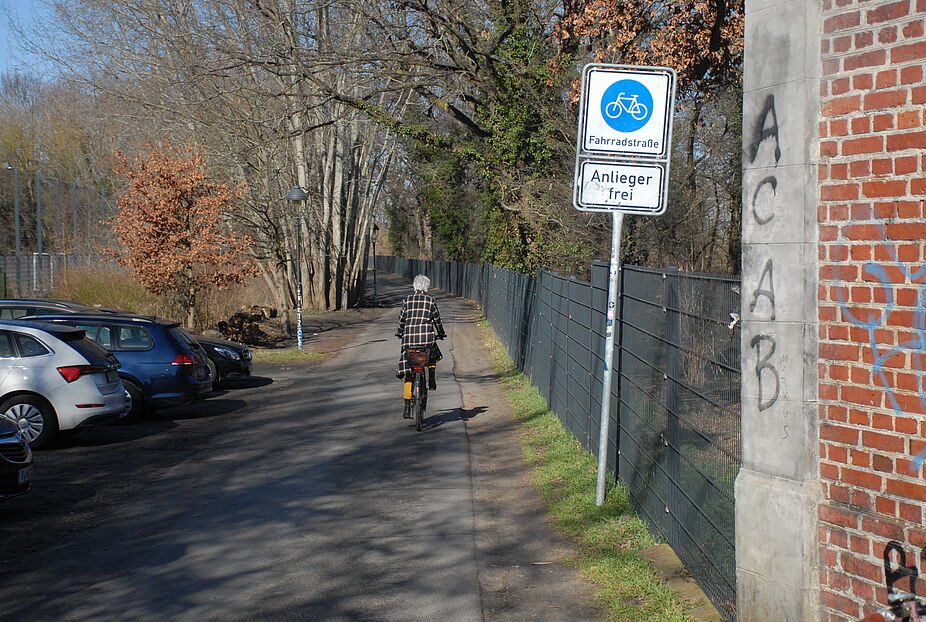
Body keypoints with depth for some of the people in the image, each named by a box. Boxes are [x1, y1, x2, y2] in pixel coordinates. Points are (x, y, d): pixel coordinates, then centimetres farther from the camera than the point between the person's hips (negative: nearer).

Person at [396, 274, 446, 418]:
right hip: (427, 337, -1)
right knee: (432, 355, 36)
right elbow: (437, 320, 12)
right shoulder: (430, 301, 6)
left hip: (409, 338, 1)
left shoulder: (407, 300, 8)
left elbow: (402, 319, 13)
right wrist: (441, 333, 28)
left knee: (408, 373, 3)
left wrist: (399, 332, 30)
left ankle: (407, 408, -2)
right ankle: (431, 381, 18)